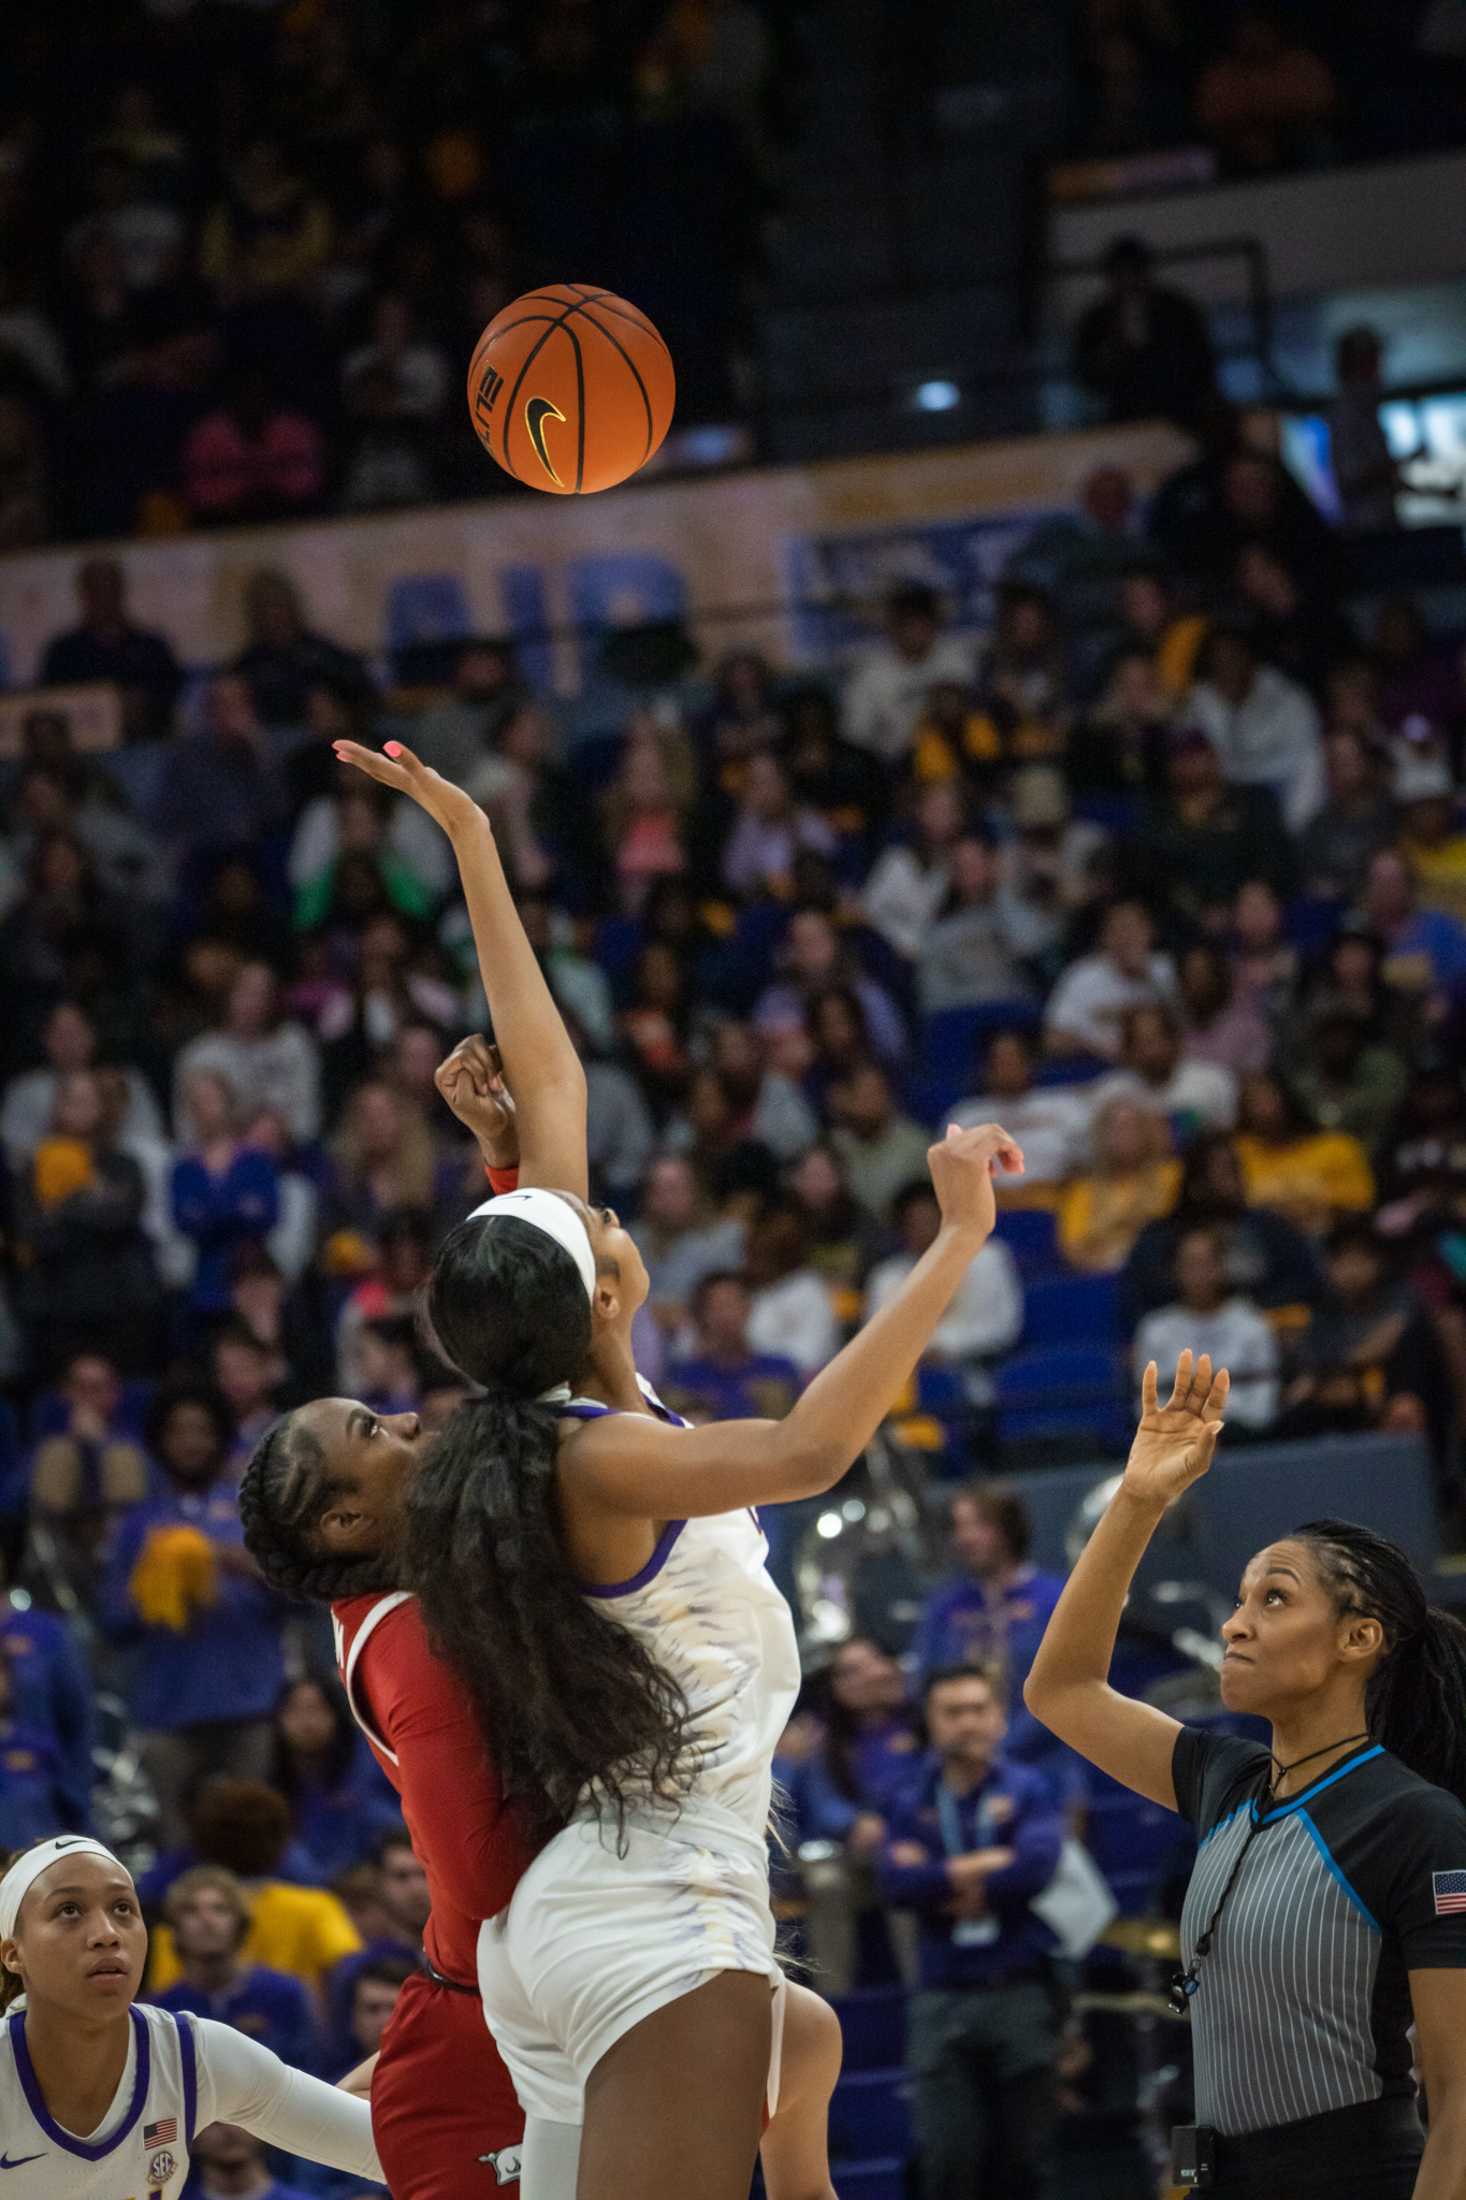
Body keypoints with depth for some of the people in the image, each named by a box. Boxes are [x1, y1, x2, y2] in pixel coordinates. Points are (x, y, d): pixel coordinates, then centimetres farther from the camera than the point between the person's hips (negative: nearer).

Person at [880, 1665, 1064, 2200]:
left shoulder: (1028, 1791, 4)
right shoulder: (912, 1804, 9)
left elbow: (1037, 1866, -14)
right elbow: (897, 1882, -7)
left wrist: (940, 1879, -8)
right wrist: (986, 1866, -12)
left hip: (1020, 1991, -2)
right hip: (944, 1999, 2)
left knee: (1032, 2154, 1)